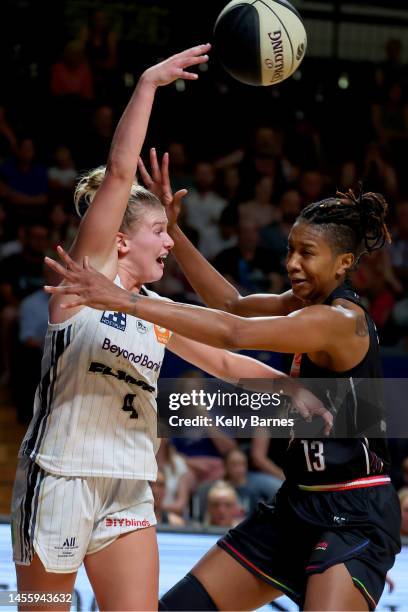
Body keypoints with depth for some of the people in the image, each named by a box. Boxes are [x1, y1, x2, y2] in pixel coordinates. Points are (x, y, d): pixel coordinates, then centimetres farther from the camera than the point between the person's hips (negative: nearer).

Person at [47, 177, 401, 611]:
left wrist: (127, 300, -36)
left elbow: (235, 333, -31)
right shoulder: (307, 304, 9)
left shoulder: (340, 319, -19)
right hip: (298, 504, 10)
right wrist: (172, 229, 13)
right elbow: (234, 304, 21)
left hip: (354, 515, -10)